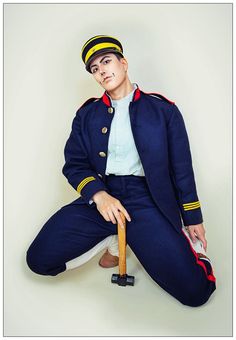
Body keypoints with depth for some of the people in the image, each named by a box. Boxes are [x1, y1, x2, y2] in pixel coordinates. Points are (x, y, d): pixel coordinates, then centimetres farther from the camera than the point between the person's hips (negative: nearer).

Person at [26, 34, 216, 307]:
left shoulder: (163, 110, 6)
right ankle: (113, 241, 7)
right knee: (39, 259, -14)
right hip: (99, 197, 3)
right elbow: (74, 164, 7)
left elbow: (181, 168, 8)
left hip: (145, 200, -2)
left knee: (195, 291, -16)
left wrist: (193, 220, 10)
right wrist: (98, 195, -13)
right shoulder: (87, 114, 12)